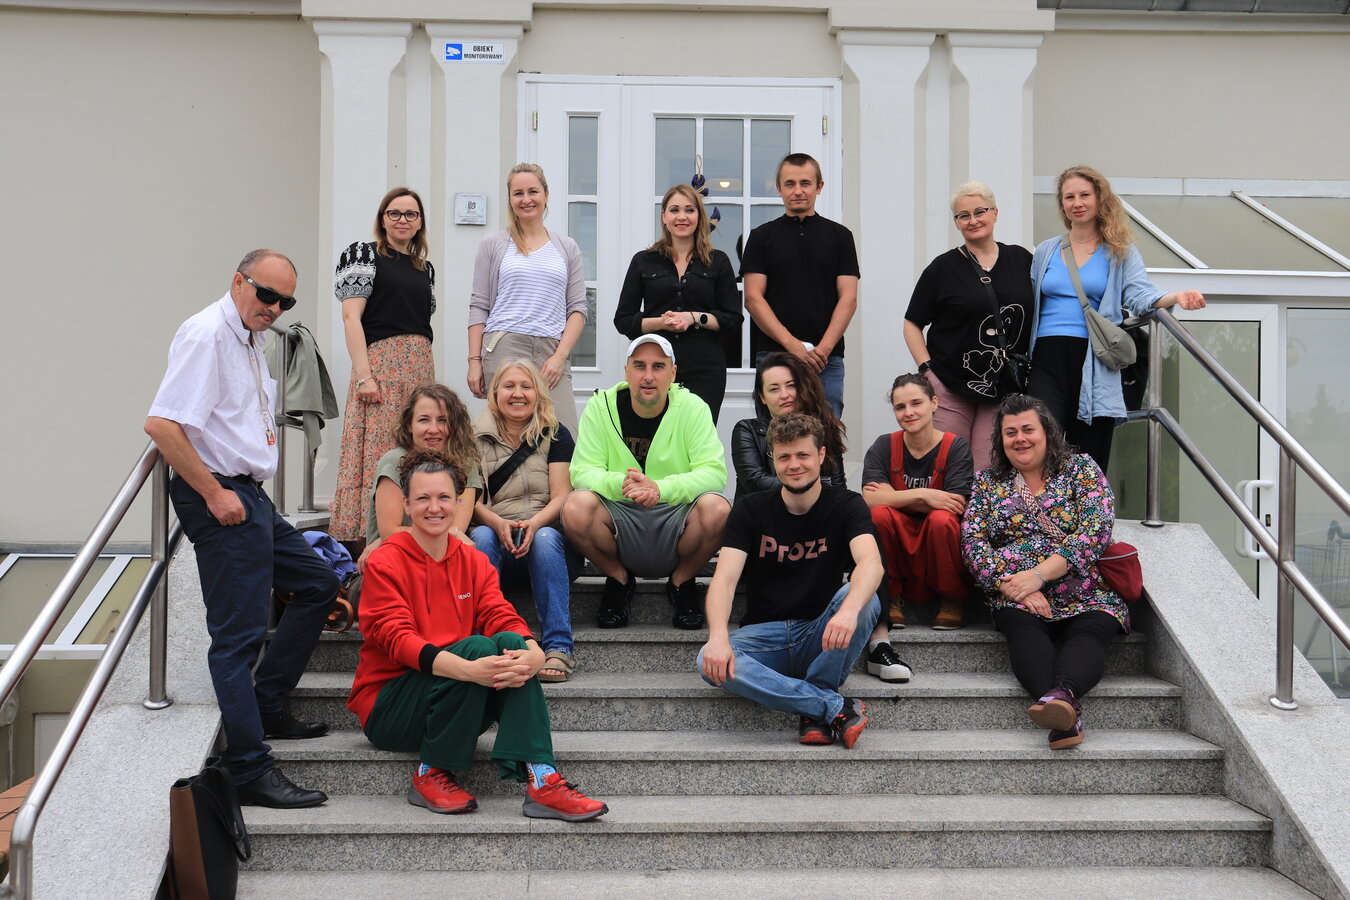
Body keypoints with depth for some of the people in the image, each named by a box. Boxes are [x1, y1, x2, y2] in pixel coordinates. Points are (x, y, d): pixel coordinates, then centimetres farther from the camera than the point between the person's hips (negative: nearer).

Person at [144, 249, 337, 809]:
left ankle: (267, 705, 25)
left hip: (249, 496, 10)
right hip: (221, 499, -10)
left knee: (317, 584, 18)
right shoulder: (207, 334, -14)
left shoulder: (249, 338, 17)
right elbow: (160, 424, -24)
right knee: (239, 633, -8)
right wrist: (215, 493, -19)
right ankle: (249, 771, -3)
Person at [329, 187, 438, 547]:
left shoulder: (425, 268, 19)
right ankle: (369, 538, -7)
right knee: (378, 450, -10)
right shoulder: (365, 254, 1)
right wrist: (363, 375, -17)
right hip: (381, 361, -6)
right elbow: (351, 316, -8)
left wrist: (430, 378, 12)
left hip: (421, 366, 6)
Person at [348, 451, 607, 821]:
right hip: (388, 709, -5)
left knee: (510, 643, -24)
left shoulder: (473, 561, 9)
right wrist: (470, 669, -38)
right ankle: (431, 774, -18)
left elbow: (501, 616, -6)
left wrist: (534, 652, -31)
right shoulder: (385, 563, -8)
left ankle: (541, 780, -34)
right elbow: (397, 638, -21)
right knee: (478, 645, -30)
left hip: (459, 704, 5)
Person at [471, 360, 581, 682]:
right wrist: (497, 523, -21)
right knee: (481, 536, -32)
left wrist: (535, 523, -24)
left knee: (547, 539, -35)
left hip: (546, 533, -1)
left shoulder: (556, 436, 8)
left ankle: (558, 648, -42)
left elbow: (561, 497, -3)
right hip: (497, 538, 1)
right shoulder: (477, 439, 11)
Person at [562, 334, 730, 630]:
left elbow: (714, 472, -13)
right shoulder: (601, 406, 0)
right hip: (620, 522, 1)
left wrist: (661, 489, -31)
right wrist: (621, 484, -31)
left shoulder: (692, 407, -3)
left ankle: (681, 581, 2)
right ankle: (618, 580, 2)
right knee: (576, 506, -30)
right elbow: (581, 472, -8)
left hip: (675, 522, 0)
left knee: (716, 508, -31)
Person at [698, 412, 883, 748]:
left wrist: (849, 610, -46)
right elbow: (725, 579, -13)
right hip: (765, 635, 1)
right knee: (710, 662, -30)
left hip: (822, 637, -1)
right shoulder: (751, 510, 0)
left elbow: (871, 563, -23)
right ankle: (836, 707, -27)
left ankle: (813, 712, -19)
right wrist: (718, 636, -34)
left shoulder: (845, 505, -3)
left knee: (865, 598, -31)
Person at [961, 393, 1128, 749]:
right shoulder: (987, 482, 16)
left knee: (1087, 634, -33)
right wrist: (1011, 584, -14)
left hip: (1087, 595, 0)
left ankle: (1061, 694, -62)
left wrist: (1039, 575, -15)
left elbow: (1095, 529, -5)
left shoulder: (1081, 468, 9)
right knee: (1022, 627, -33)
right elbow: (972, 542, 4)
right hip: (1017, 597, 1)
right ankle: (1066, 713, -57)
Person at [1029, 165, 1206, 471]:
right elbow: (1028, 306, 19)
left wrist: (1176, 296, -26)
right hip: (1047, 358, 1)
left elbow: (1140, 295, -5)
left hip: (1095, 365, -1)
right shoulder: (1045, 251, 17)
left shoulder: (1121, 252, 10)